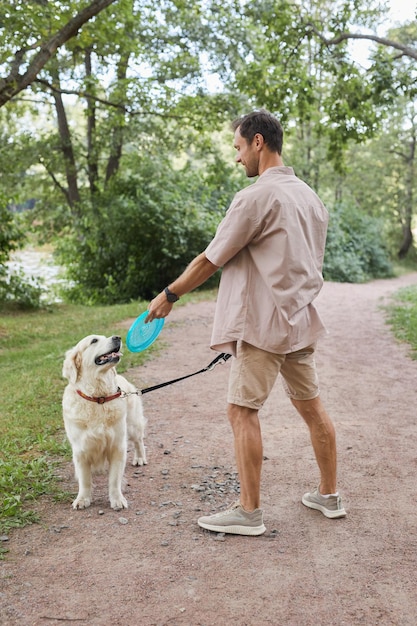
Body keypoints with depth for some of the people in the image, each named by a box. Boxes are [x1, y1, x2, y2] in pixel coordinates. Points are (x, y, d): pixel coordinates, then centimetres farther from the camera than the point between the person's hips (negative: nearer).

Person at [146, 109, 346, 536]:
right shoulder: (310, 197, 13)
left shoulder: (256, 197, -14)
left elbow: (211, 260, -11)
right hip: (301, 319, 9)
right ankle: (329, 496, 26)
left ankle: (249, 513, 5)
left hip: (263, 323, -9)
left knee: (242, 411, -2)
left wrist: (169, 295, 1)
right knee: (311, 405, 15)